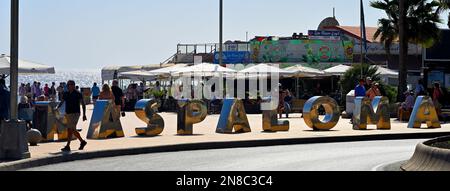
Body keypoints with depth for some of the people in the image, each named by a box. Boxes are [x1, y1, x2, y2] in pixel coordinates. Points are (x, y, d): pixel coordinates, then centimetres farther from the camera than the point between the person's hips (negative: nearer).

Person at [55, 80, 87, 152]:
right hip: (68, 114, 7)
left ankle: (68, 146, -13)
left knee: (70, 130, -14)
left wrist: (84, 115, -10)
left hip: (75, 114, -7)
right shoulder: (66, 94, 10)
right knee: (73, 130, 13)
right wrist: (57, 107, -6)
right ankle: (82, 142, 29)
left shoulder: (78, 94, -7)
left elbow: (83, 104, -5)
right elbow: (62, 102, 15)